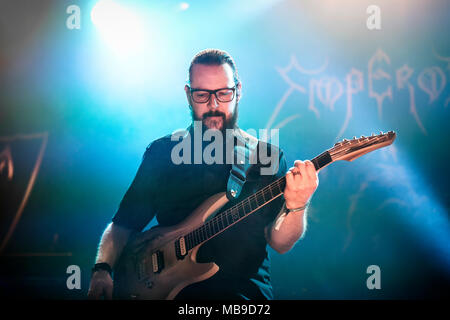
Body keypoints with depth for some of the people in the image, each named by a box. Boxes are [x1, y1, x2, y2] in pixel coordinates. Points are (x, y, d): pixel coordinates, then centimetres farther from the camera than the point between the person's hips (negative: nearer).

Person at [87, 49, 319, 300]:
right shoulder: (161, 153, 8)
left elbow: (280, 244, -2)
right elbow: (124, 223, 11)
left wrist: (296, 206, -21)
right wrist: (102, 270, -5)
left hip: (244, 290, 0)